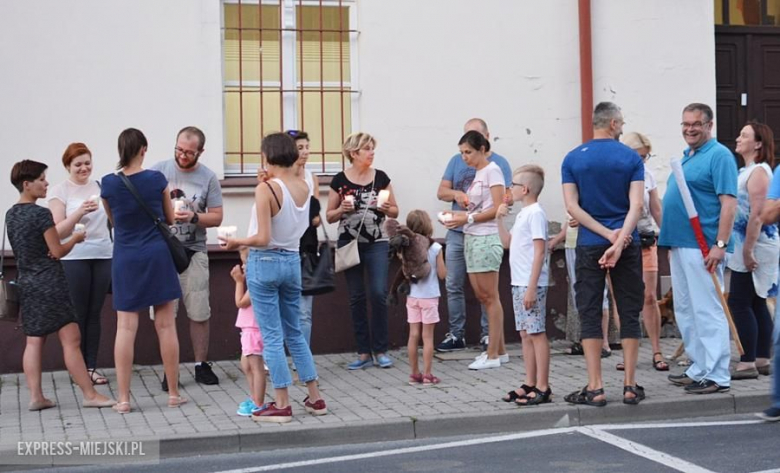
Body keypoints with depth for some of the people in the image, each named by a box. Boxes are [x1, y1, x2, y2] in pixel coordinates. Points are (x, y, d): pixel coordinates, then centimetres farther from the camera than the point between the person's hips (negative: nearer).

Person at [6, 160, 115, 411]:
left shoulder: (11, 215, 10)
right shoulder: (41, 213, -14)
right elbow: (57, 251, -12)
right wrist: (76, 239, 4)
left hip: (26, 284, 8)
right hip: (49, 283, -8)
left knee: (34, 341, 9)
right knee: (71, 339, -5)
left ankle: (36, 397, 9)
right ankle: (90, 395, -2)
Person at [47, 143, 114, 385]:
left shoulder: (100, 186, 10)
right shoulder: (59, 190, -2)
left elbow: (111, 217, 22)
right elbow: (58, 231, -8)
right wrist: (80, 212, -20)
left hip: (103, 256, 4)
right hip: (74, 258, -4)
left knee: (94, 313, 5)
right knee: (78, 314, 0)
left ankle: (91, 367, 10)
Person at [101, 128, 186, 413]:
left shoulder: (108, 184, -4)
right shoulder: (156, 179, -6)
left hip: (125, 260, 0)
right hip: (156, 256, 0)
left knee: (126, 328, 2)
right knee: (166, 325, 5)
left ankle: (123, 398, 2)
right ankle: (174, 394, 12)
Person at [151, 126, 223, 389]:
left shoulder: (208, 178, 1)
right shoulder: (159, 170, 0)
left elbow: (216, 218, 2)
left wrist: (194, 217, -16)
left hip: (193, 252, 1)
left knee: (200, 313, 5)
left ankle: (201, 365, 18)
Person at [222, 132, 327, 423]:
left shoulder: (266, 189, -16)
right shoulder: (305, 188, 1)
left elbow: (263, 238, -19)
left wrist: (237, 242, -4)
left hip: (265, 263, -6)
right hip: (292, 261, 6)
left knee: (272, 336, 2)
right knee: (295, 333, 17)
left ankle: (282, 405, 6)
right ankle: (315, 398, 21)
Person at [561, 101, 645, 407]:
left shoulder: (572, 159, 3)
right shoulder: (631, 158, 0)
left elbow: (572, 206, -5)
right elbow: (636, 205, -12)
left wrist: (607, 234, -8)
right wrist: (619, 240, -19)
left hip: (589, 245, 0)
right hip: (627, 243, 0)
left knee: (590, 313, 3)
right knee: (629, 313, 7)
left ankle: (595, 388, 0)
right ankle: (630, 386, 9)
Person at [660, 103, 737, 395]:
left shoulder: (719, 156, -8)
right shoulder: (685, 157, 19)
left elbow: (729, 202, -16)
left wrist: (720, 244, -22)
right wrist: (668, 239, 20)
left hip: (702, 247, -9)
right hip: (679, 244, 10)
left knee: (707, 311, -7)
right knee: (685, 311, 13)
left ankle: (717, 376, -3)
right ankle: (698, 369, 22)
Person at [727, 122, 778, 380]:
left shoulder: (759, 171, -13)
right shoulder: (747, 170, 16)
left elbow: (756, 215, -20)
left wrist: (747, 251, -23)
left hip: (754, 246, -10)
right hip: (748, 247, 10)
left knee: (739, 302, -9)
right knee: (756, 303, 11)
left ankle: (748, 363, -7)